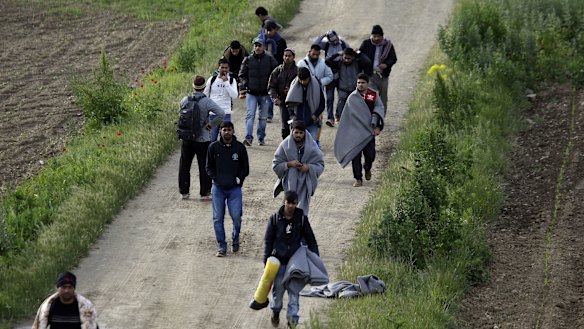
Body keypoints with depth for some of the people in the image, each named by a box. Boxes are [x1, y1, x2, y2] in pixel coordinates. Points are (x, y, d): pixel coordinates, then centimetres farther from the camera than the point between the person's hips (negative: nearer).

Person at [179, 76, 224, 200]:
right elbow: (221, 114, -21)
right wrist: (211, 125, -9)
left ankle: (184, 192, 19)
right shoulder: (207, 102, -13)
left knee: (184, 166, 14)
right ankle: (205, 193, 8)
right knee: (204, 167, 6)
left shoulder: (185, 100, -2)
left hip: (187, 138, 3)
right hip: (203, 139, -3)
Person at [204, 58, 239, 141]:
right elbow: (205, 96, 11)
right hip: (212, 113, 1)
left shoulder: (232, 80, 1)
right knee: (211, 138, 5)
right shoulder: (212, 80, 3)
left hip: (226, 113, -1)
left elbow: (234, 96, -13)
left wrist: (226, 82, -16)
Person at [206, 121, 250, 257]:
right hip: (218, 188, 1)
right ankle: (221, 246, 10)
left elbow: (245, 168, 9)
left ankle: (235, 239, 19)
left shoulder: (240, 147, 1)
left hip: (234, 188, -1)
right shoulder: (213, 147, 2)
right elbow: (209, 167, 9)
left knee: (236, 216, -8)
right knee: (218, 218, 0)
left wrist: (239, 178, -5)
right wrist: (216, 178, -5)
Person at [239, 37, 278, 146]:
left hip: (265, 93, 1)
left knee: (263, 117, 10)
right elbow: (242, 75, 8)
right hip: (251, 93, -1)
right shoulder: (248, 60, 2)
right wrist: (243, 86, -7)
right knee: (250, 115, -12)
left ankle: (261, 138, 21)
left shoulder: (269, 59, 1)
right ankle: (248, 138, -18)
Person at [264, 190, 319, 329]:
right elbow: (268, 241, 2)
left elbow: (310, 240, 6)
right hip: (279, 261, 0)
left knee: (294, 291, -1)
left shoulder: (301, 219, -2)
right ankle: (275, 311, 35)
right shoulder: (275, 219, -4)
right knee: (278, 289, 8)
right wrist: (266, 260, 0)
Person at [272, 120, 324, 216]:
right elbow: (276, 164, 0)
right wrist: (289, 164, -16)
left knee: (303, 211, -3)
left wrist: (308, 167, -16)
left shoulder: (312, 146, -4)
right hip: (290, 182, 1)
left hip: (305, 183, -1)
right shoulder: (285, 145, -4)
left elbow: (320, 165, 2)